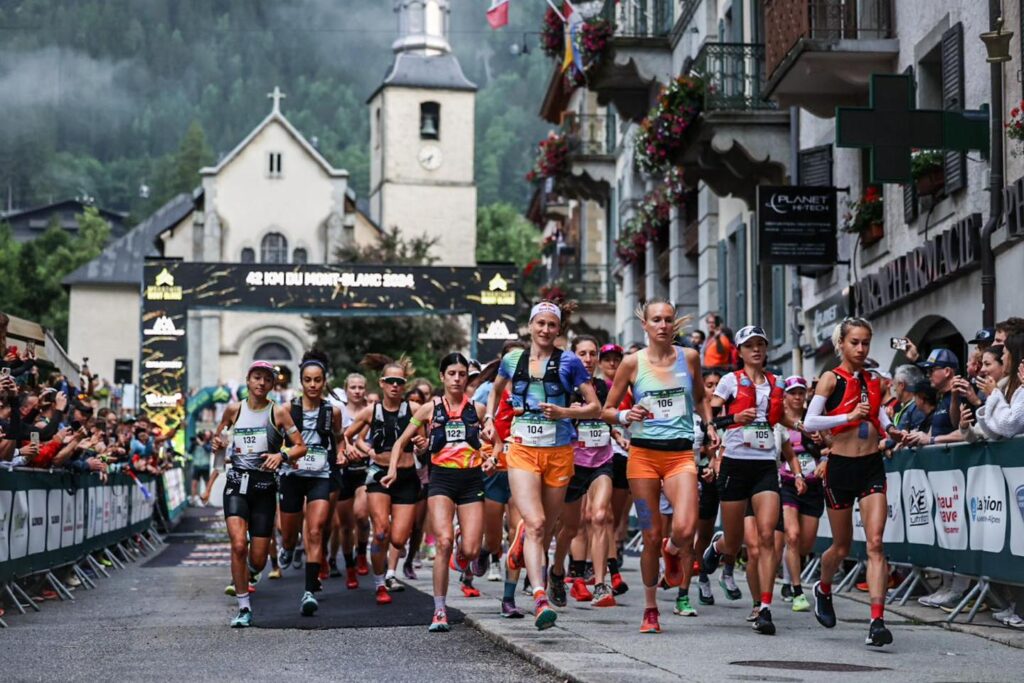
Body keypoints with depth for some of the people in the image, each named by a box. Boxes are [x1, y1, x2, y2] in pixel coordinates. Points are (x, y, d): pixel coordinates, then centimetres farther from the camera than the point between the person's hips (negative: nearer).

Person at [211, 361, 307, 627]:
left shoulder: (278, 412, 1)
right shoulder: (234, 409, 6)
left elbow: (300, 447, 1)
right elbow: (218, 435, 22)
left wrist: (281, 455, -18)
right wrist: (217, 443, -1)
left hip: (264, 487, 0)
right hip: (237, 484, 0)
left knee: (257, 561, 1)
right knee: (238, 544, -21)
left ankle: (244, 575, 39)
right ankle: (244, 608, -10)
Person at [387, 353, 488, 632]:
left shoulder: (477, 409, 8)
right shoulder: (430, 409, 6)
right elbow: (401, 442, 14)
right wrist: (393, 469, 0)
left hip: (471, 481, 1)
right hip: (442, 480, -1)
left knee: (470, 551, -8)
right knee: (444, 541, -21)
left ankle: (464, 547, 34)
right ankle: (439, 610, -12)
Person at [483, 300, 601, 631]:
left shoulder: (569, 363, 0)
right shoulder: (512, 360, 8)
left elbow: (595, 407, 2)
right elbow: (496, 389, 29)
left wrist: (564, 412, -14)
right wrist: (489, 419, 14)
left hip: (559, 452, 0)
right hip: (523, 451, 0)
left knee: (546, 530, 9)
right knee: (535, 523, -19)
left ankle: (522, 538, 46)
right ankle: (540, 599, -28)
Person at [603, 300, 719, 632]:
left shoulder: (689, 357, 7)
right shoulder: (632, 362, 2)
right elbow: (607, 410, 8)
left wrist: (709, 425, 10)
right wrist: (626, 416, -12)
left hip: (681, 454, 1)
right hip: (643, 454, -1)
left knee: (685, 528, -20)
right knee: (651, 536, 1)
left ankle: (672, 550, 18)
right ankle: (650, 609, 18)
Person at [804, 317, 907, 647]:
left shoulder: (873, 381, 9)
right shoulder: (832, 378, -5)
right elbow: (809, 422, -13)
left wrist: (891, 431, 2)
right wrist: (849, 416, -22)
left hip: (872, 467, 3)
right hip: (841, 468, -3)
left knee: (875, 542, -12)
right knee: (842, 546, 10)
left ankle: (877, 620, -17)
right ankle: (823, 589, 42)